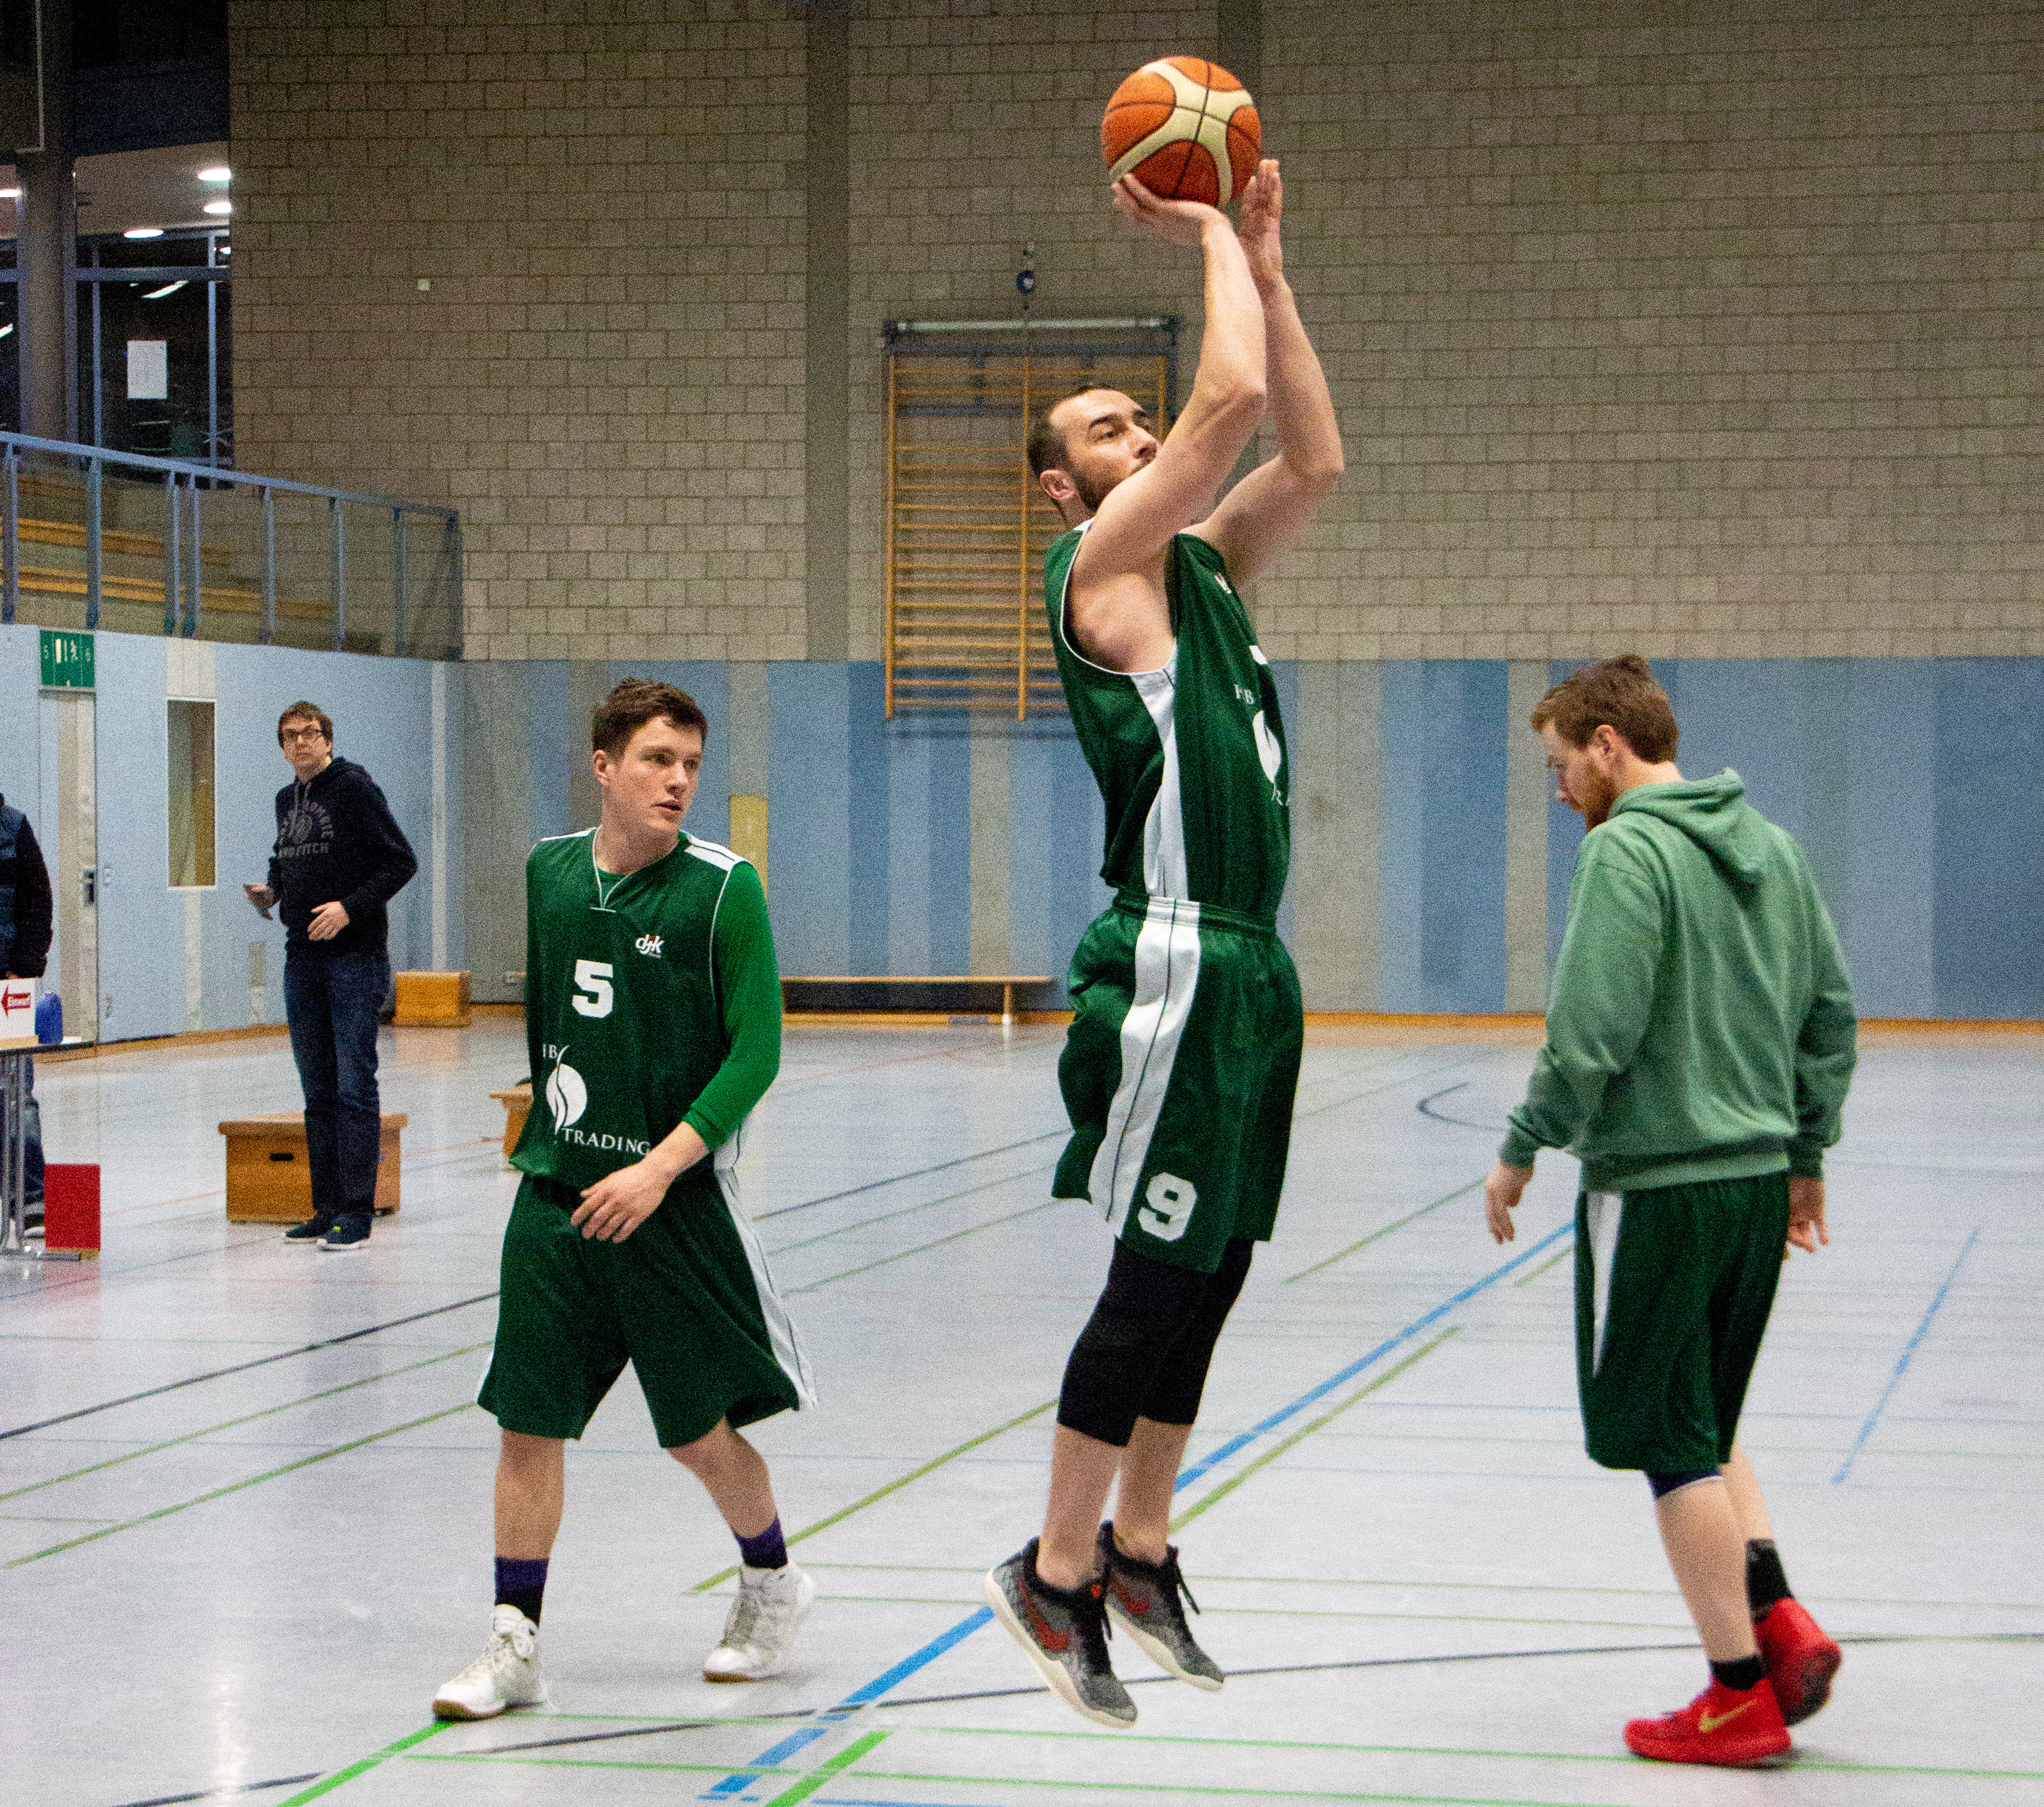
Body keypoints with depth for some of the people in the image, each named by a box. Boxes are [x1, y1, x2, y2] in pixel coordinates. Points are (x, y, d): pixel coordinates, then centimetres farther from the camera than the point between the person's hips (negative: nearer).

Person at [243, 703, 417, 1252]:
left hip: (356, 958, -7)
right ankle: (327, 1207, 14)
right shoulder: (286, 800, 15)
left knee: (354, 1085, -7)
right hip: (302, 959, 7)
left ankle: (356, 1211, -6)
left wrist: (350, 907, -19)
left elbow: (401, 861, -10)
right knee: (318, 1090, 9)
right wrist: (271, 890, 7)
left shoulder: (354, 788, -7)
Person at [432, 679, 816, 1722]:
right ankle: (515, 1647, 10)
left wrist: (659, 1168, -20)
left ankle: (772, 1584, 32)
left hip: (676, 1201, -4)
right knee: (527, 1423, 0)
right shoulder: (550, 870, 4)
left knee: (699, 1432, 6)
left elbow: (756, 1051, -13)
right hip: (556, 1196, 4)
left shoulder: (722, 889, -10)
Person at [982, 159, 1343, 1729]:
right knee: (1157, 1279, -5)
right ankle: (1054, 1573, 4)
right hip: (1174, 965, -8)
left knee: (1209, 1275, 12)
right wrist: (1212, 243, -4)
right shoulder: (1102, 566, -8)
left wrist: (1265, 264, 7)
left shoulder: (1201, 563, 17)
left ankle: (1139, 1548, 22)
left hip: (1252, 967, 8)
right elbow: (1234, 392, -17)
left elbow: (1312, 459, 10)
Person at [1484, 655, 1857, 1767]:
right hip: (1756, 1177, 8)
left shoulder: (1628, 850, -13)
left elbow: (1593, 1034, -19)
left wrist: (1522, 1151, -7)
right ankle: (1779, 1620, 5)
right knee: (1704, 1426, 21)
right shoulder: (1770, 845, 11)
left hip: (1658, 1185, -8)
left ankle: (1740, 1696, 5)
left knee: (1668, 1438, 2)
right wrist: (1807, 1155, 23)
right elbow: (1831, 1015, 15)